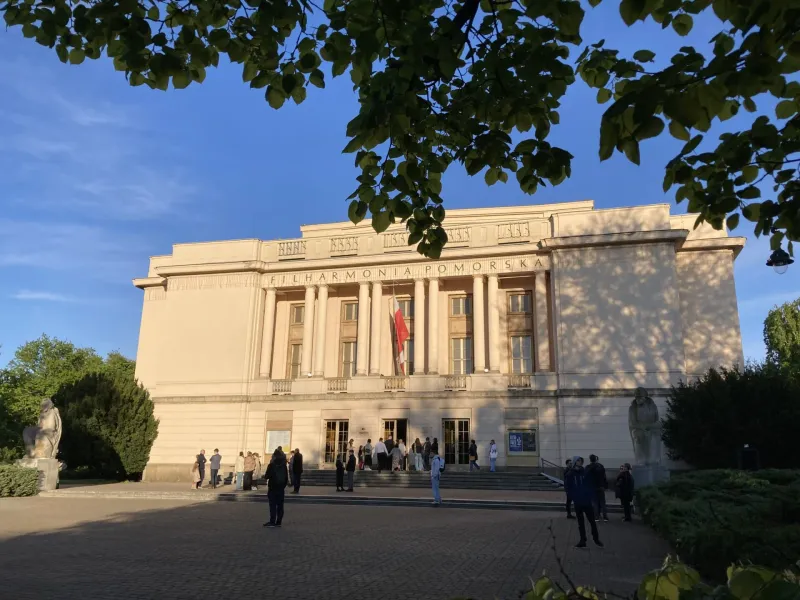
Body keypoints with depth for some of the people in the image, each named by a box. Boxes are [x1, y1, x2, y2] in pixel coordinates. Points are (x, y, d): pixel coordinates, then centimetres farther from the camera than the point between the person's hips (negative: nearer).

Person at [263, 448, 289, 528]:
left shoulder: (271, 465, -11)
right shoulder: (284, 466, 2)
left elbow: (267, 476, -8)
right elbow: (287, 477, 6)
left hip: (272, 488, -4)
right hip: (281, 488, 4)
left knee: (273, 505, -2)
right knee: (280, 505, 8)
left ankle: (272, 522, -6)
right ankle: (278, 522, 9)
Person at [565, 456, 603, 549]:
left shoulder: (586, 473, -3)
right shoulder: (570, 475, -4)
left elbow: (591, 485, 0)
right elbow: (568, 487, 1)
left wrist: (591, 497, -7)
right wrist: (573, 497, -6)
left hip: (587, 501, 0)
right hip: (577, 502, 0)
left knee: (592, 520, 5)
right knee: (580, 522, 10)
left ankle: (596, 538, 21)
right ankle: (582, 541, 17)